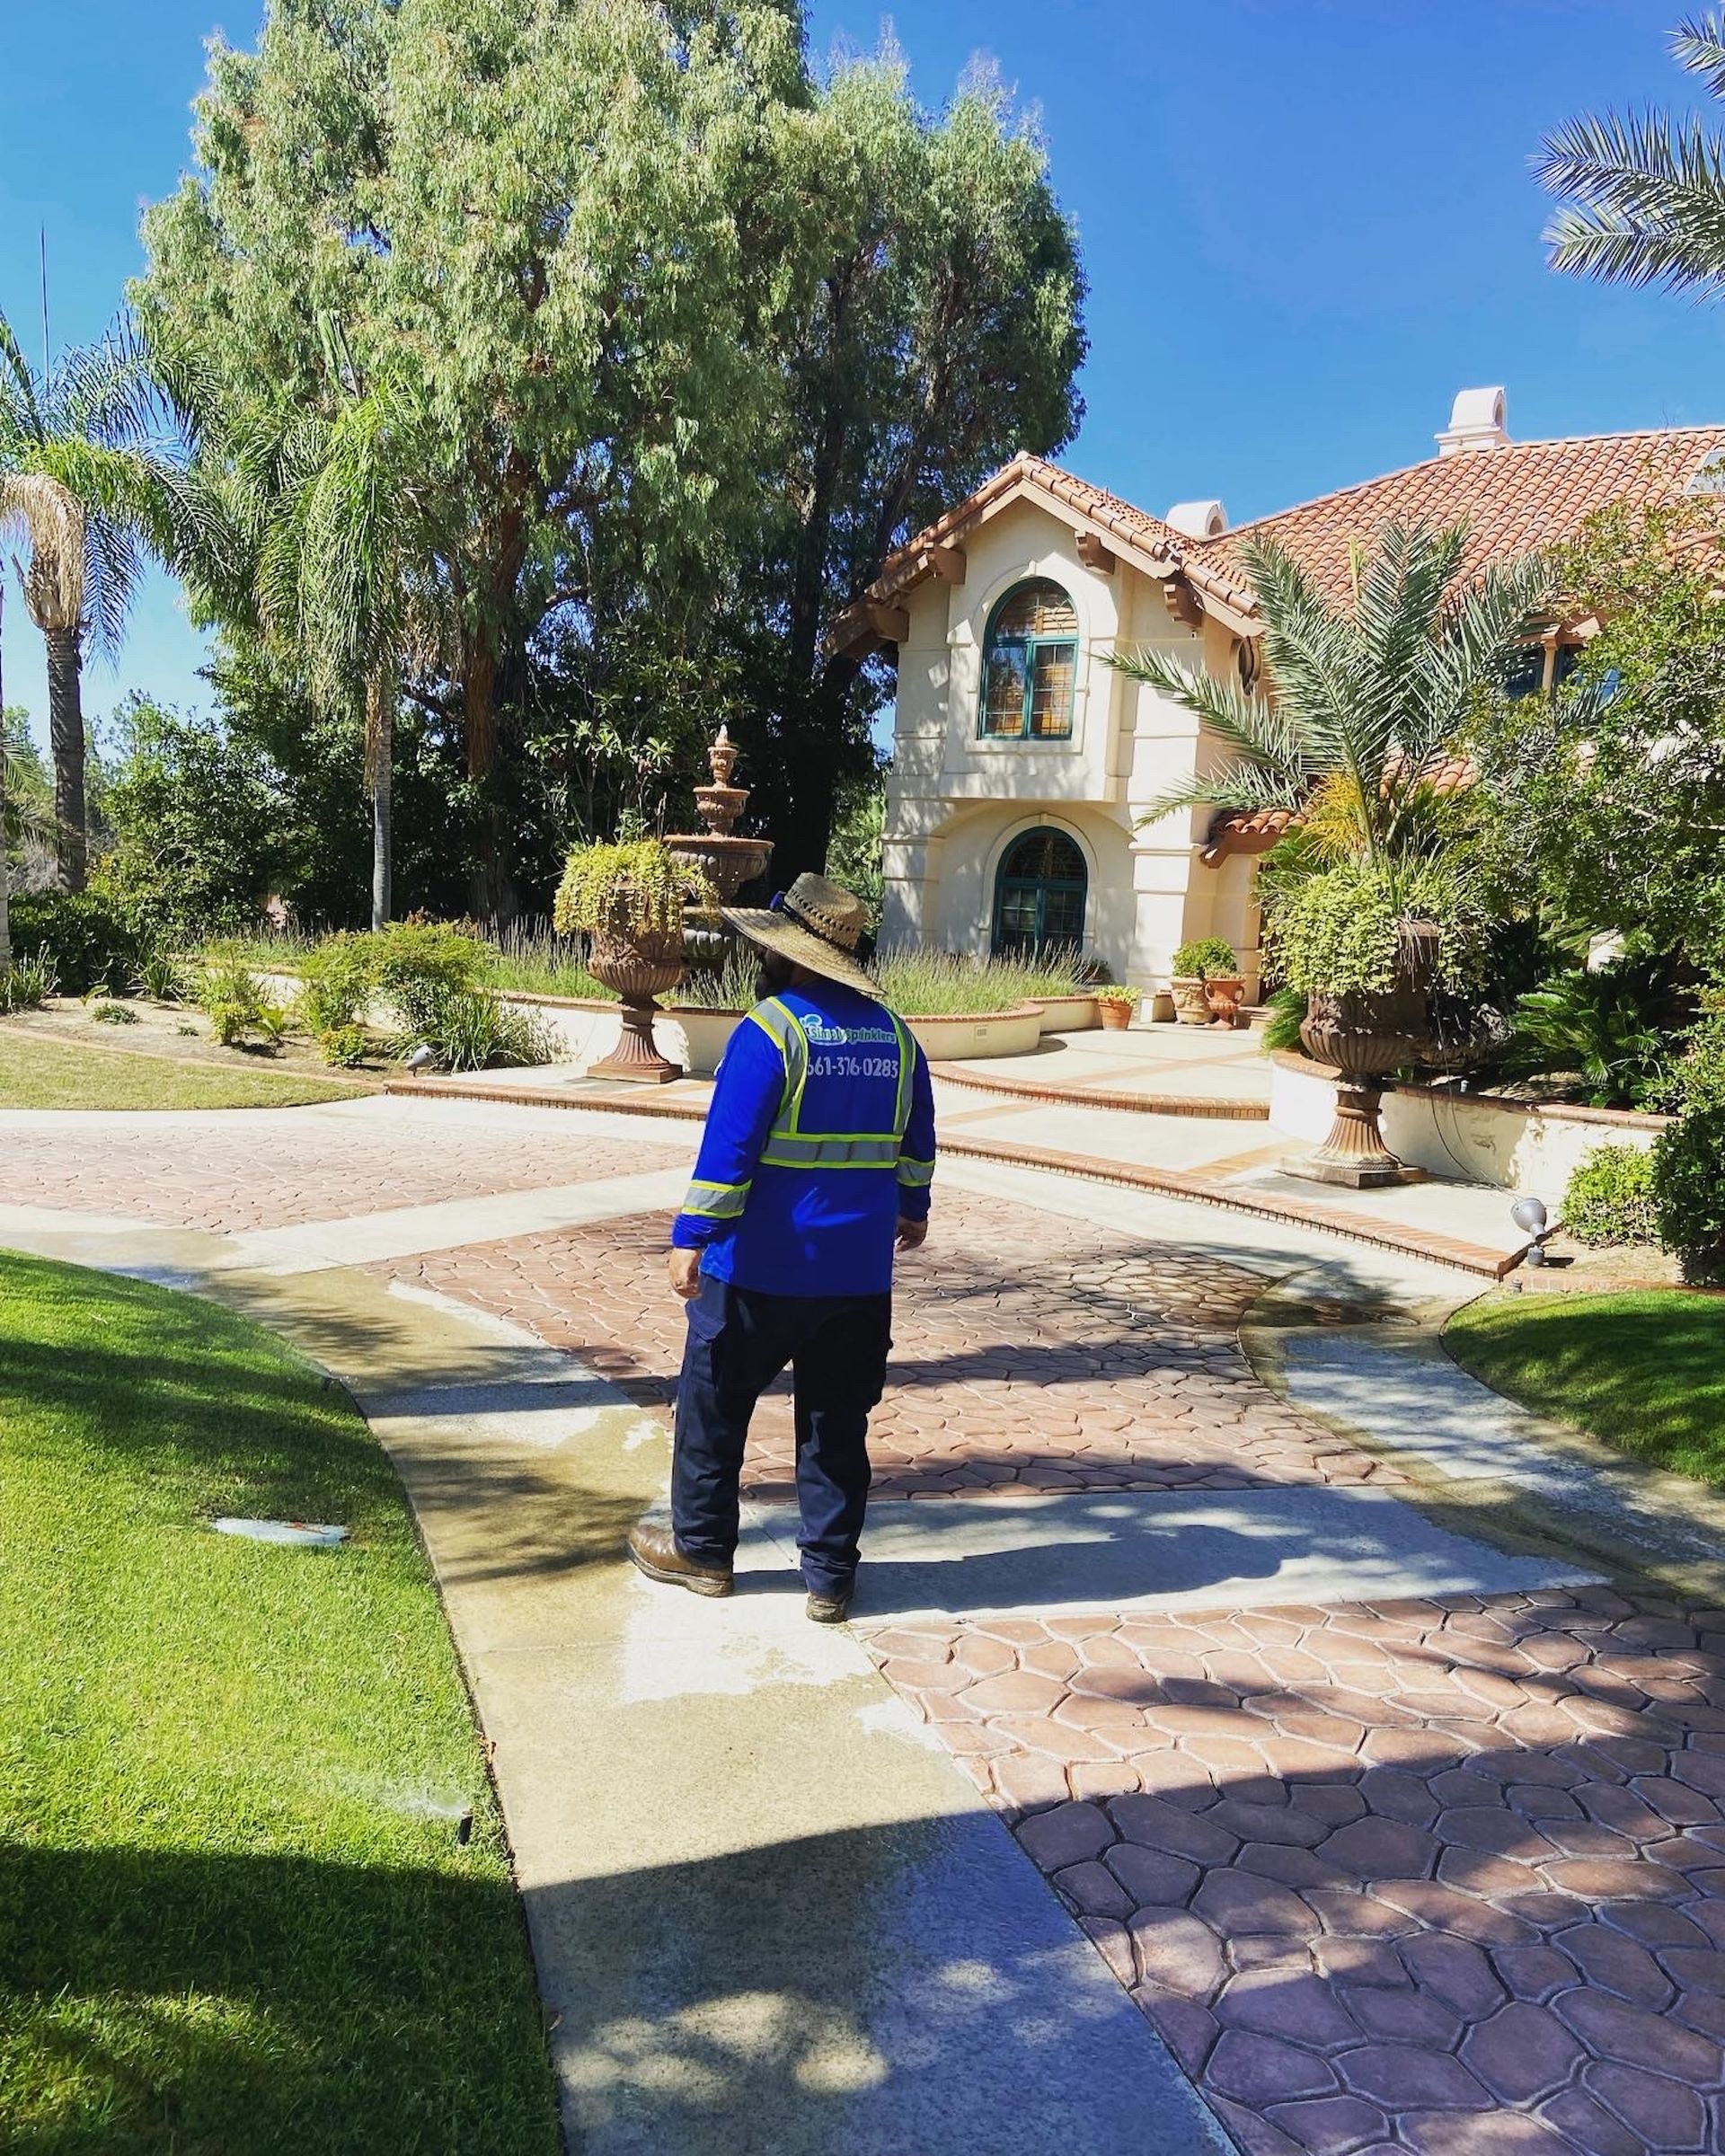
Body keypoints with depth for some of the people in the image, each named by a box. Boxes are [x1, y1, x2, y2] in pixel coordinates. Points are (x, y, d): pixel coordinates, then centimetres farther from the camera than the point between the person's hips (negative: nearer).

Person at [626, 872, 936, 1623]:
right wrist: (912, 1208, 31)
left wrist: (692, 1237, -15)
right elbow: (917, 1141, 16)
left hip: (760, 1266, -5)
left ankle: (700, 1549, 28)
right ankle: (831, 1578, 18)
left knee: (713, 1405, 14)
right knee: (836, 1424, 13)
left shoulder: (770, 1028, -14)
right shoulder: (894, 1034, 6)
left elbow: (727, 1145, -18)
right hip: (860, 1273, 5)